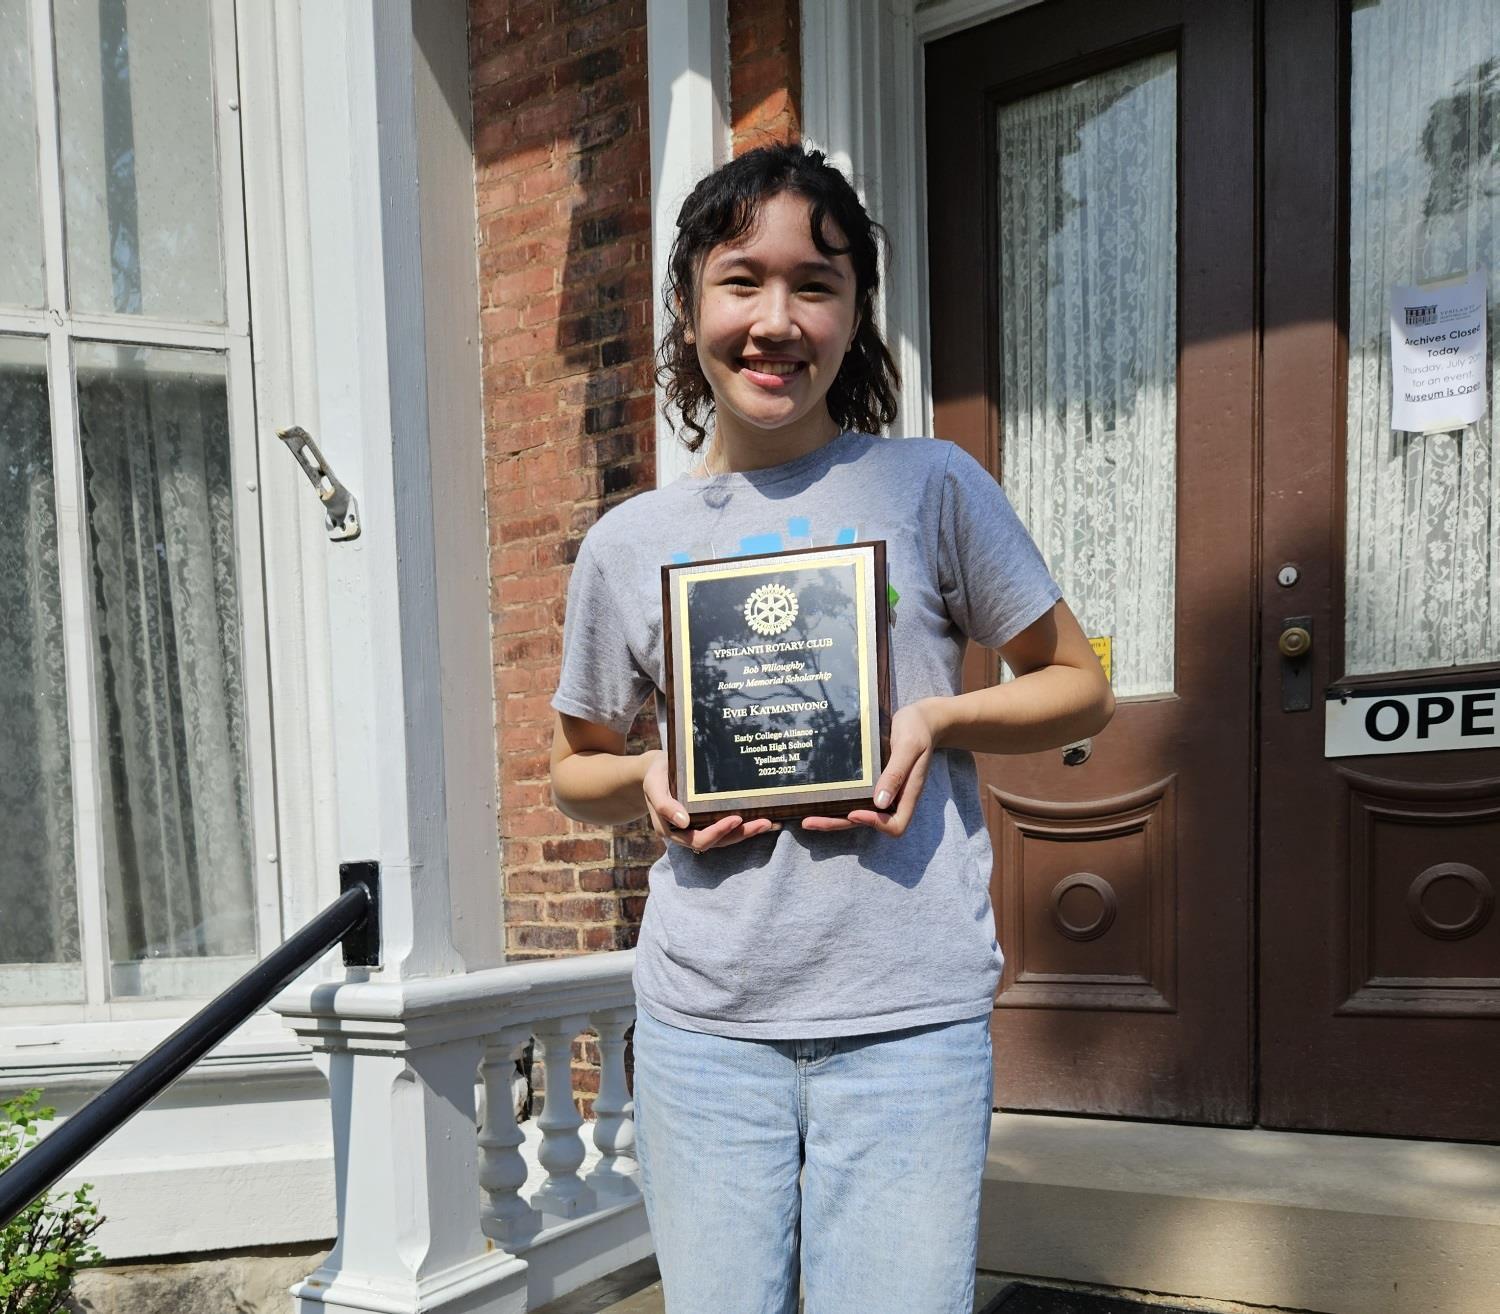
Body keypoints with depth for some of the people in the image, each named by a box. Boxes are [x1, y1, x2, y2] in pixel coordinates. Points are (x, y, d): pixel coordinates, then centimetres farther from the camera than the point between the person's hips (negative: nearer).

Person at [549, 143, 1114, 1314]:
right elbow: (575, 769, 17)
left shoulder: (931, 488, -1)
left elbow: (1080, 688, 7)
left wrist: (938, 720, -12)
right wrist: (648, 782, -5)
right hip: (704, 1026, 2)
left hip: (909, 1019, -2)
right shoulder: (628, 544, 5)